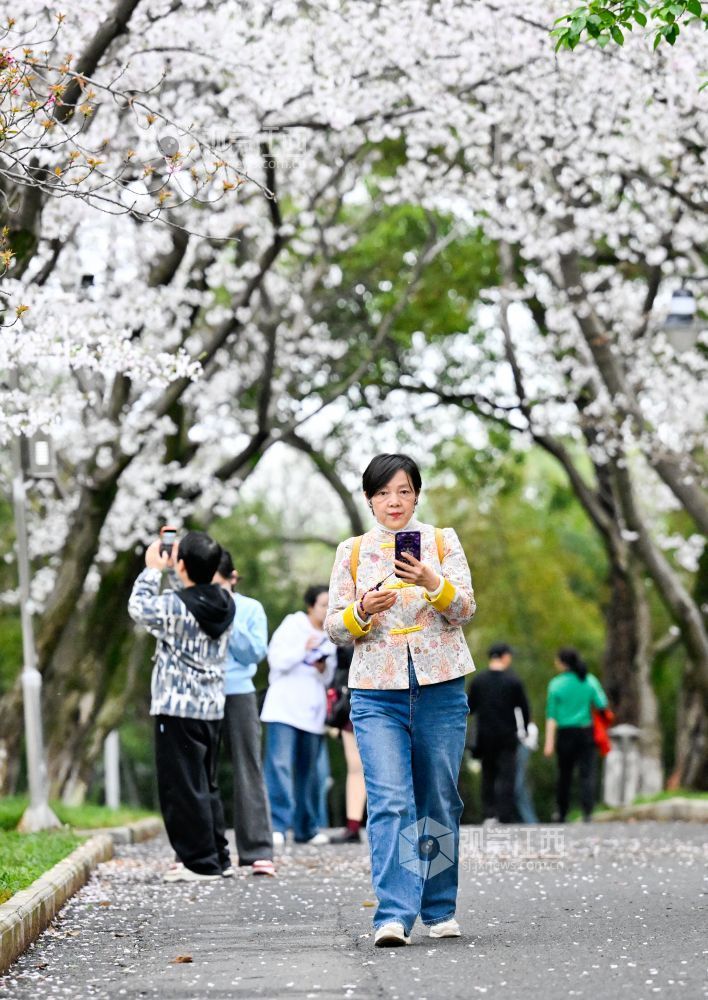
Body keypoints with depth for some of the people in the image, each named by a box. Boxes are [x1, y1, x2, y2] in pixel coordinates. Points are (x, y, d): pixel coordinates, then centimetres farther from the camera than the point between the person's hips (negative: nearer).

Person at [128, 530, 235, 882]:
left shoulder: (175, 606, -17)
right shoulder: (224, 605, 2)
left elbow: (139, 608, 1)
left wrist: (153, 570, 11)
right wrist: (168, 571, 15)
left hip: (178, 709, -7)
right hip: (212, 707, 7)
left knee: (183, 787, -1)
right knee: (206, 785, 17)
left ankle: (200, 862, -2)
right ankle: (218, 857, 19)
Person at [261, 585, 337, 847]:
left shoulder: (329, 637, 16)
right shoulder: (292, 625, 1)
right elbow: (277, 660, -8)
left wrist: (324, 668, -1)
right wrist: (304, 648, -16)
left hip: (312, 711, 6)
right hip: (285, 706, -5)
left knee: (308, 770, 7)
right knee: (280, 764, -15)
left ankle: (306, 828, 13)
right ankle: (277, 826, -20)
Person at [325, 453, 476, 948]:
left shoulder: (443, 541, 7)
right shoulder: (353, 551, 9)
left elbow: (466, 609, -2)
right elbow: (334, 626, 7)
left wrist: (432, 583, -21)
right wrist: (363, 611, -15)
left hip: (441, 688, 1)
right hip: (377, 693, -1)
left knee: (440, 801, 7)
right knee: (390, 802, -14)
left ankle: (439, 910, 21)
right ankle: (394, 915, -21)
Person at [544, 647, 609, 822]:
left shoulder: (556, 684, -4)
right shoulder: (590, 681, 0)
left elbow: (551, 715, -5)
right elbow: (602, 704, -4)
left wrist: (549, 742, -7)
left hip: (565, 734, 0)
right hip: (586, 732, 0)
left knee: (564, 775, 12)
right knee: (587, 774, -4)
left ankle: (562, 814, 22)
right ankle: (587, 812, -19)